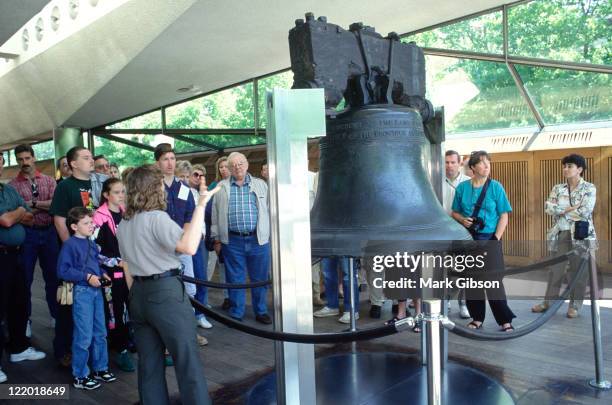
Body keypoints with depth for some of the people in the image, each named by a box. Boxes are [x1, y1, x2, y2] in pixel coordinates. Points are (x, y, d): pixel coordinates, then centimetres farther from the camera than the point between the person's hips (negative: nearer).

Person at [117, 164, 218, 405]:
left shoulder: (123, 224, 12)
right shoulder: (157, 217, -15)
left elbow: (127, 262, 18)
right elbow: (189, 247, -29)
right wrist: (200, 206, -26)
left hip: (138, 293, 8)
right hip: (166, 291, -8)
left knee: (149, 363, 14)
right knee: (187, 361, 0)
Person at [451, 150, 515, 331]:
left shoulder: (495, 187, -1)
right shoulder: (462, 187, 4)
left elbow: (504, 216, -2)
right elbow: (455, 212, 11)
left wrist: (496, 238, -10)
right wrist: (462, 220, -10)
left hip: (490, 239, -2)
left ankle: (505, 320, 10)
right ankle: (477, 318, 20)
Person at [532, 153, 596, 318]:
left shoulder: (589, 188, -2)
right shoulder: (557, 188, 8)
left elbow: (585, 212, -15)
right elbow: (548, 208, -6)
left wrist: (561, 210, -9)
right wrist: (571, 208, -14)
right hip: (560, 233, 3)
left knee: (578, 269, 4)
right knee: (556, 268, 5)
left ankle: (575, 305, 15)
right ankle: (549, 302, 13)